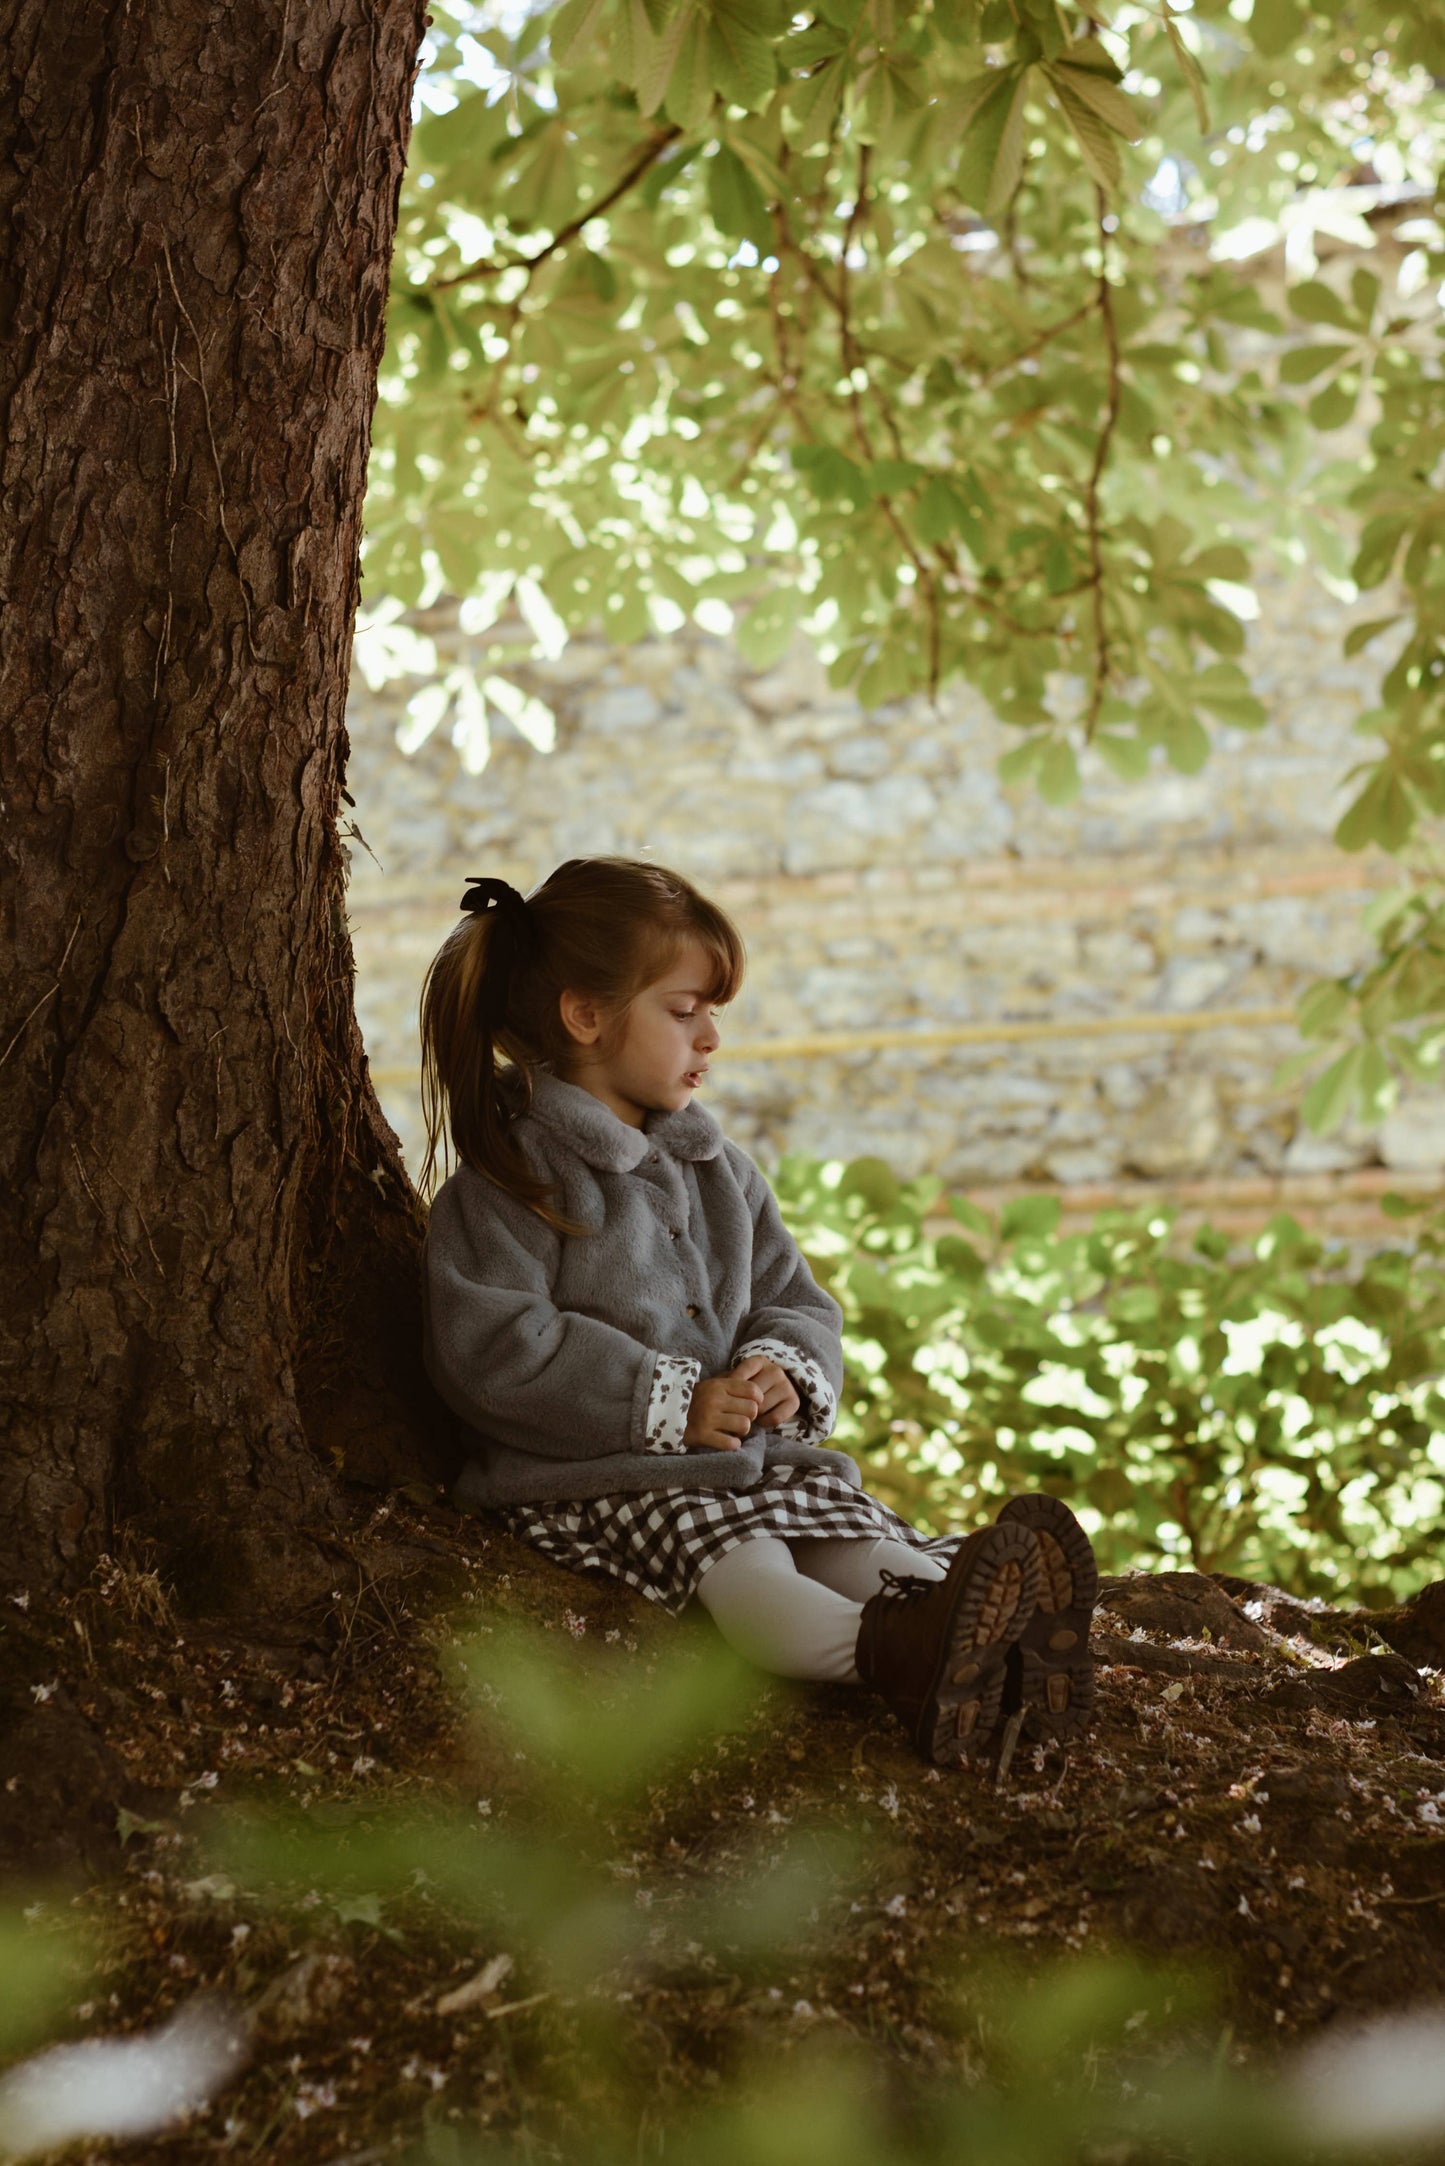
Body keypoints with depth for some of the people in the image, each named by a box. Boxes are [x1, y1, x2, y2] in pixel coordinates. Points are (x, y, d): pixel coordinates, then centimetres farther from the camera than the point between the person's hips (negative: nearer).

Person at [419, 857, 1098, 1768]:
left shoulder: (719, 1171, 20)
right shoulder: (510, 1182, -5)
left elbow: (798, 1305, 20)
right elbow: (492, 1353, -15)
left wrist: (789, 1370, -6)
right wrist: (669, 1404, -18)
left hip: (748, 1453, 7)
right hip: (587, 1476, -7)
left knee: (851, 1523, -23)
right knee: (728, 1554, -34)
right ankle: (885, 1652, -59)